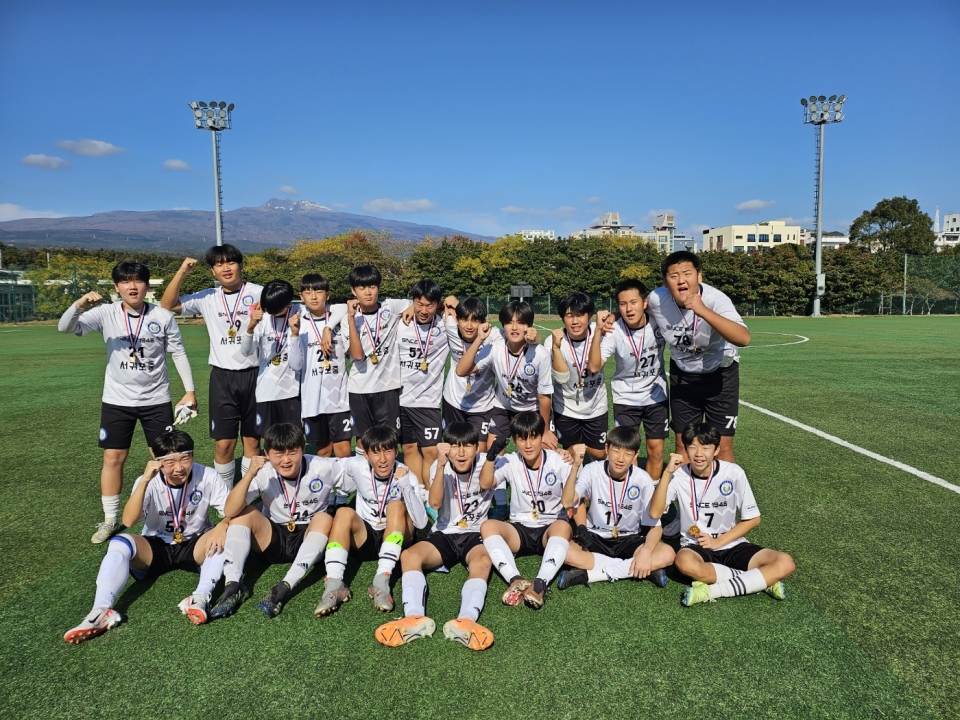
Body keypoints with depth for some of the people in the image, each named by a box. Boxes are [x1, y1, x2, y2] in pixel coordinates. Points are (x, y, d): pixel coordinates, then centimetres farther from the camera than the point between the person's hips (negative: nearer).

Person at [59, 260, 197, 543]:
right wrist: (79, 305, -36)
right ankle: (110, 520, 20)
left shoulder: (163, 316, -6)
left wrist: (190, 390, -2)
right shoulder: (106, 314, -6)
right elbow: (66, 328, -16)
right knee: (113, 458, 5)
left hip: (156, 399, 0)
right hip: (117, 400, 1)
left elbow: (178, 353, 0)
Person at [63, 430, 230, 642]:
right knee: (119, 543, -27)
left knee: (225, 535, -32)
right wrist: (144, 481, -39)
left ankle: (201, 597, -44)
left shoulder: (207, 477, -17)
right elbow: (128, 521, -29)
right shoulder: (150, 482, -15)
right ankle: (101, 610, -37)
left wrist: (222, 526, -40)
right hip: (156, 548, 1)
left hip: (194, 547, -1)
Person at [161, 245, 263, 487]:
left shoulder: (259, 293, -2)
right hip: (222, 377, 2)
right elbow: (168, 305, 4)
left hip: (254, 375, -1)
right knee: (224, 443, 2)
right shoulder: (207, 298, 6)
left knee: (252, 440, 8)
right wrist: (182, 272, -6)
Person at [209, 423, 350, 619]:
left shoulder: (324, 468, -18)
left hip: (312, 540, -2)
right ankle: (232, 586, -27)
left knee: (324, 519, -31)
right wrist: (249, 475, -36)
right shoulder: (263, 474, -15)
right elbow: (230, 512, -26)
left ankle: (284, 588, -39)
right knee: (243, 513, -20)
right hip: (273, 540, 2)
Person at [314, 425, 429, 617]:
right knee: (344, 512, -28)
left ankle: (382, 581, -36)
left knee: (397, 506, -30)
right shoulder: (357, 466, -10)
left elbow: (421, 523, -24)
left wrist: (406, 486, -33)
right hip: (364, 538, 1)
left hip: (395, 540, -1)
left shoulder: (407, 476, -16)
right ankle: (334, 585, -37)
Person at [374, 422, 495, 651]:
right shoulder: (440, 468, -2)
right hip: (444, 535, 2)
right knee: (408, 555, -26)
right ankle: (415, 617, -48)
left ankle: (466, 621, -59)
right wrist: (441, 465, -31)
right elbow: (435, 503, -19)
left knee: (483, 560, -36)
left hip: (475, 535, -2)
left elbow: (487, 483, -26)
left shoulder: (484, 468, -2)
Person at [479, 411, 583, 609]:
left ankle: (540, 584, -47)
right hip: (520, 530, 2)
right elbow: (485, 484, -17)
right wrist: (491, 456, -31)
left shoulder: (558, 461, -6)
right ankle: (516, 580, -40)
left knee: (563, 526, -37)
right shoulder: (511, 462, -2)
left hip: (551, 529, -2)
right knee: (487, 526, -27)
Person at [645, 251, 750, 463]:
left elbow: (744, 339, -47)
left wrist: (704, 311, -55)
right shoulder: (656, 299, -20)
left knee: (723, 447, 0)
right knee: (683, 444, 10)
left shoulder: (716, 300, -31)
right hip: (683, 375, 3)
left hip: (720, 373, -3)